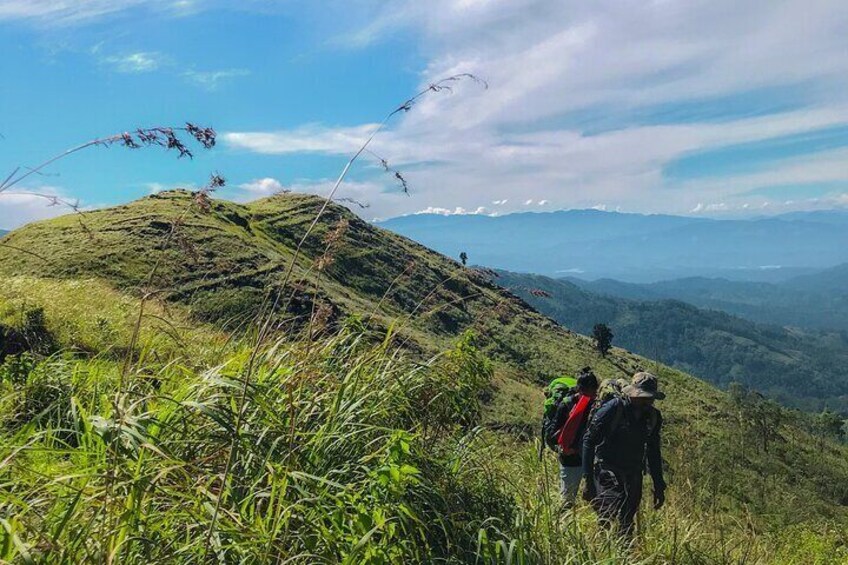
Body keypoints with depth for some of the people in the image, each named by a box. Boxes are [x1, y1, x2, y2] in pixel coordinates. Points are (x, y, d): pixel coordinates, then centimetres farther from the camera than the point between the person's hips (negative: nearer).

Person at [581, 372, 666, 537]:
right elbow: (589, 440, -10)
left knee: (627, 524, 6)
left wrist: (659, 486, 18)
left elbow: (653, 452, 18)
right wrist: (588, 479, -14)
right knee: (611, 510, -25)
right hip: (607, 472, -5)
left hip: (633, 476, 5)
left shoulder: (653, 417, 5)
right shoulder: (613, 409, -13)